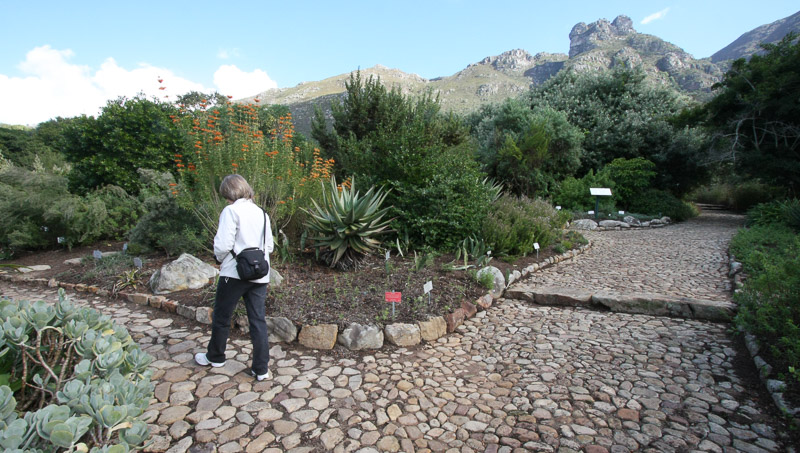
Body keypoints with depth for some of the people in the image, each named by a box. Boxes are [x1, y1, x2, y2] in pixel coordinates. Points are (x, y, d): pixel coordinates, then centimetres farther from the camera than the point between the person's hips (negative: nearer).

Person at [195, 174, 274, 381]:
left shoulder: (231, 211, -10)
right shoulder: (262, 213, 8)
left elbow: (223, 244, -16)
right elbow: (269, 246, 10)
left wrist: (220, 258, 4)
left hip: (234, 273, -5)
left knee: (222, 317, 17)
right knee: (258, 320, 9)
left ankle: (215, 357, 38)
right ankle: (261, 369, 14)